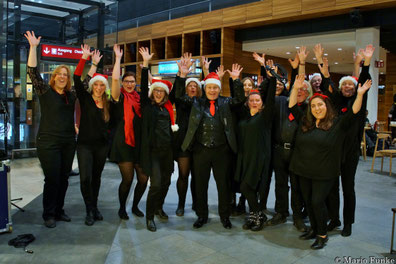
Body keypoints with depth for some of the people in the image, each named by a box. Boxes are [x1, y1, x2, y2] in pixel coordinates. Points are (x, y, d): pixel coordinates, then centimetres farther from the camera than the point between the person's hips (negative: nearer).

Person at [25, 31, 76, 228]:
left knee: (63, 178, 10)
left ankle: (59, 211, 24)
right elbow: (33, 71, -12)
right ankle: (48, 215, 12)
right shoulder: (45, 91, -2)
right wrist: (33, 47, -17)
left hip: (68, 143, 5)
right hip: (49, 143, -5)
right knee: (52, 179, -3)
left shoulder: (71, 95, 10)